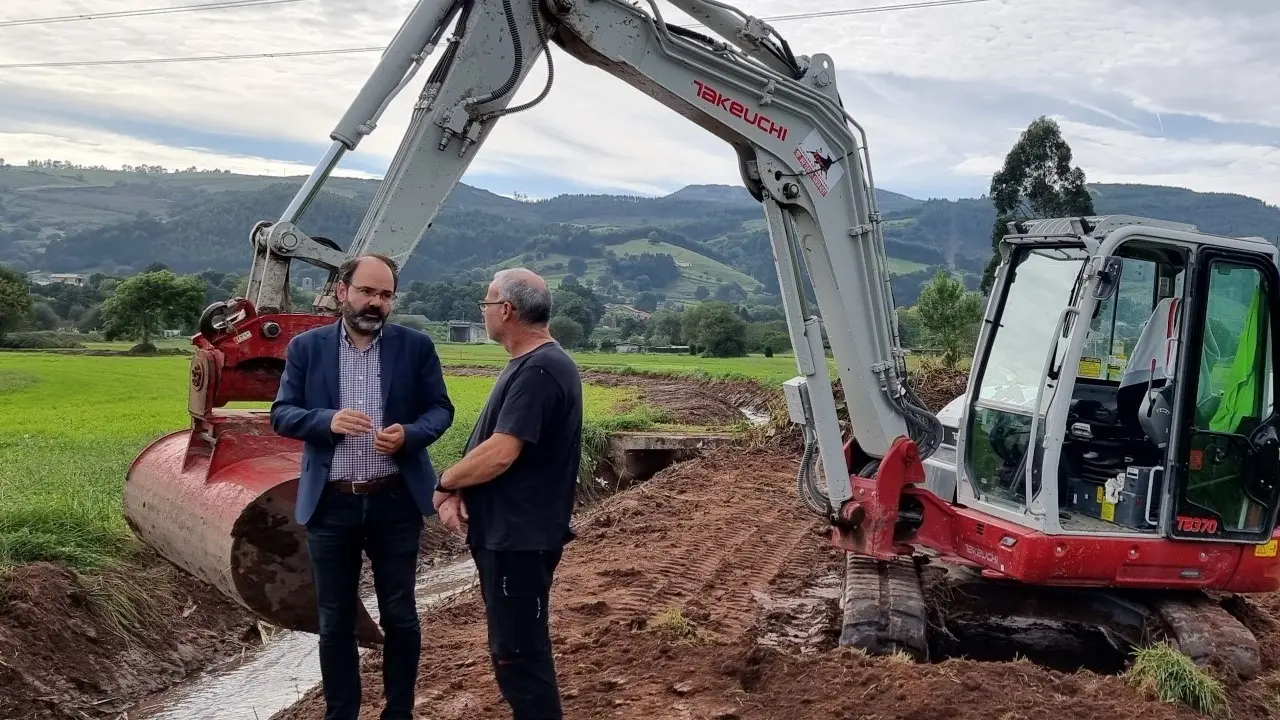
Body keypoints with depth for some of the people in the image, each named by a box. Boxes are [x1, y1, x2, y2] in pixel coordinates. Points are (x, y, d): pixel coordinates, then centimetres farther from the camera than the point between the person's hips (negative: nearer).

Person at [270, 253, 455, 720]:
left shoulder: (415, 346, 1)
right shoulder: (306, 347, 2)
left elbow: (440, 409, 3)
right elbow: (282, 414, 0)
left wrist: (409, 434, -18)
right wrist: (327, 420, -20)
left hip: (396, 502, 0)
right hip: (330, 504, 0)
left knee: (399, 616, 9)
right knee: (335, 620, 10)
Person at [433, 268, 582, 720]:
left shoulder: (539, 371, -21)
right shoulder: (527, 365, 12)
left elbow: (499, 454, -27)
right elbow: (489, 442, 13)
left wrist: (445, 482, -10)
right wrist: (457, 489, -3)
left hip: (520, 537, -10)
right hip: (508, 531, 10)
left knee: (517, 652, -1)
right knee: (518, 645, 20)